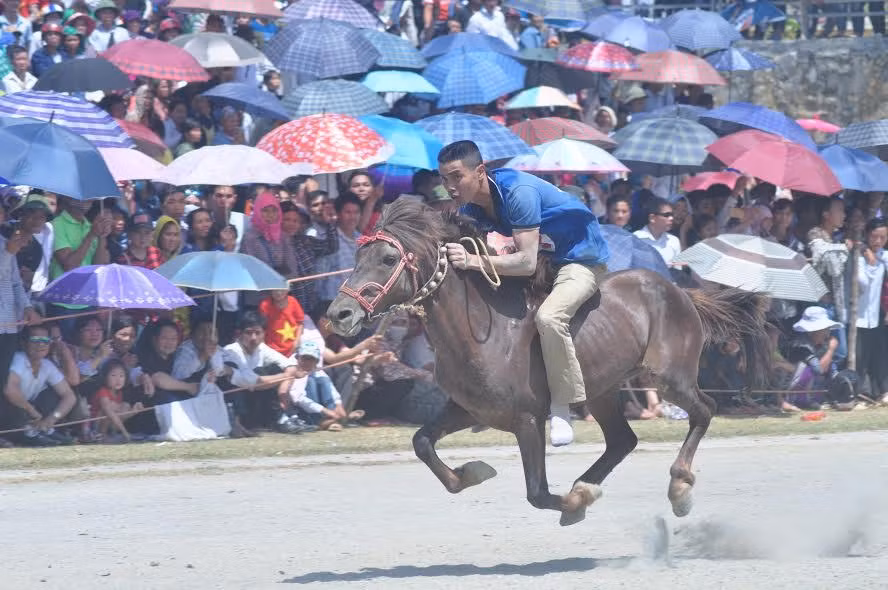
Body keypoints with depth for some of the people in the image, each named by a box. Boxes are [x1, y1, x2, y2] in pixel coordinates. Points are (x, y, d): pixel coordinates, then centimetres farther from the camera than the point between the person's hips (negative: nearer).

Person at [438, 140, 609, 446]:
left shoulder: (518, 192, -31)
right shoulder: (473, 207, -5)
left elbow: (526, 262, -35)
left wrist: (472, 261, -42)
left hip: (582, 258, -9)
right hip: (544, 258, 9)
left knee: (549, 316, -35)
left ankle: (562, 408, -23)